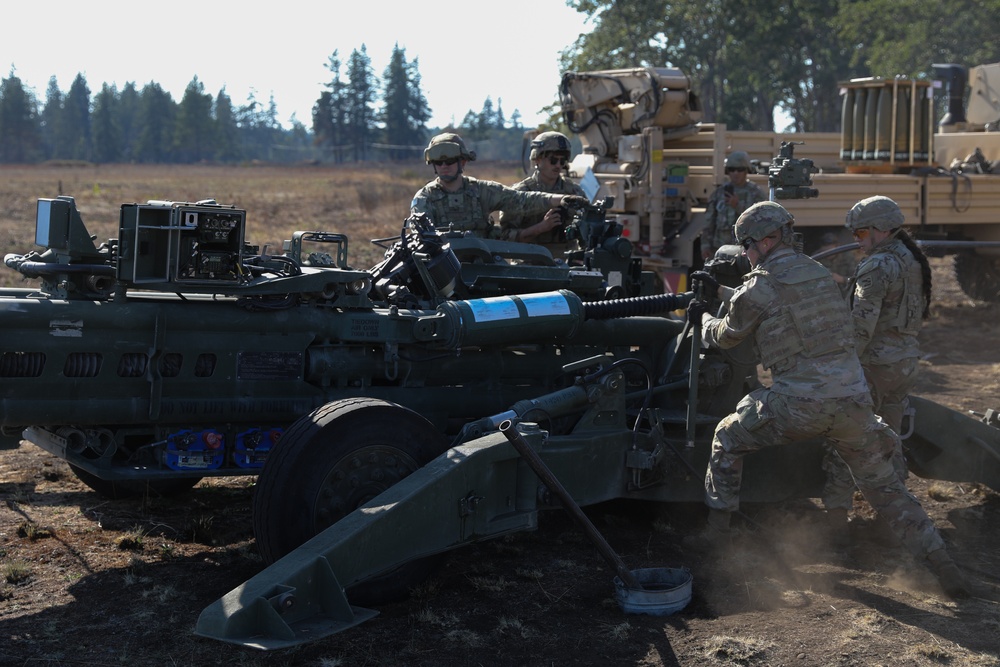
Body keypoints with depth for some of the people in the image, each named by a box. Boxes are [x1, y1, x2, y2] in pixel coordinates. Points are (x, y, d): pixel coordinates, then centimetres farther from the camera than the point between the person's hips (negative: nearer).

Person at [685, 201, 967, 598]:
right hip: (852, 401, 5)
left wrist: (704, 318, 33)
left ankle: (717, 528, 19)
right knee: (885, 488, 14)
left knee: (727, 440, 18)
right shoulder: (817, 272, 15)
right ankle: (943, 567, 10)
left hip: (799, 406, -5)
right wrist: (720, 291, 40)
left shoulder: (759, 288, -5)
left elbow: (727, 337, 11)